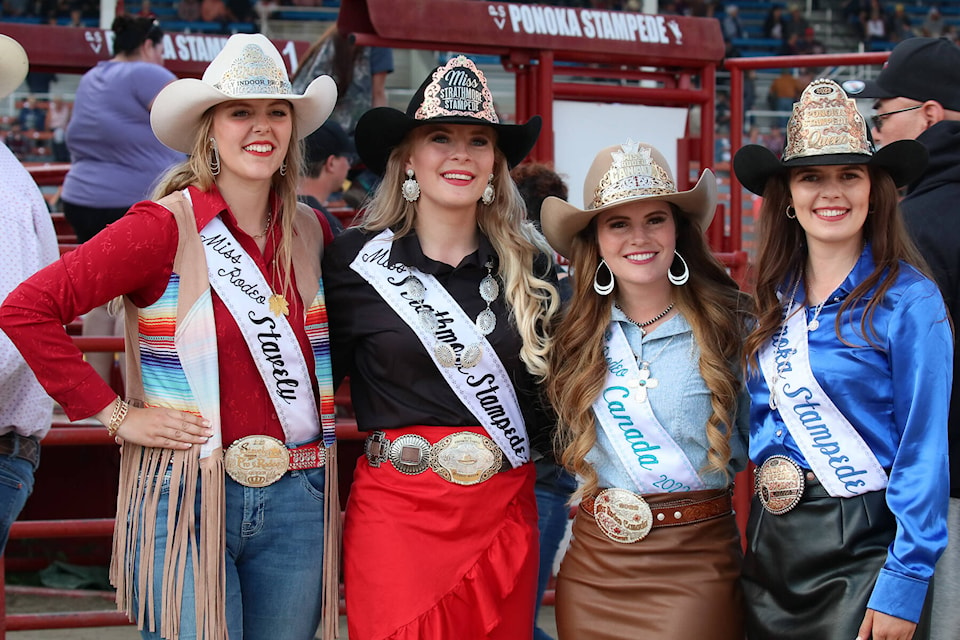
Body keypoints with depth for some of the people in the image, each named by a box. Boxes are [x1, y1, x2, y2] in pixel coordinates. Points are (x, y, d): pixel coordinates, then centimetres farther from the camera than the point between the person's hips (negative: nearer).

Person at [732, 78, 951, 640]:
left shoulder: (908, 300, -12)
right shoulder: (777, 298, 6)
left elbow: (924, 452, -14)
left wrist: (904, 585, -18)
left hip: (861, 549, -6)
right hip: (770, 545, 6)